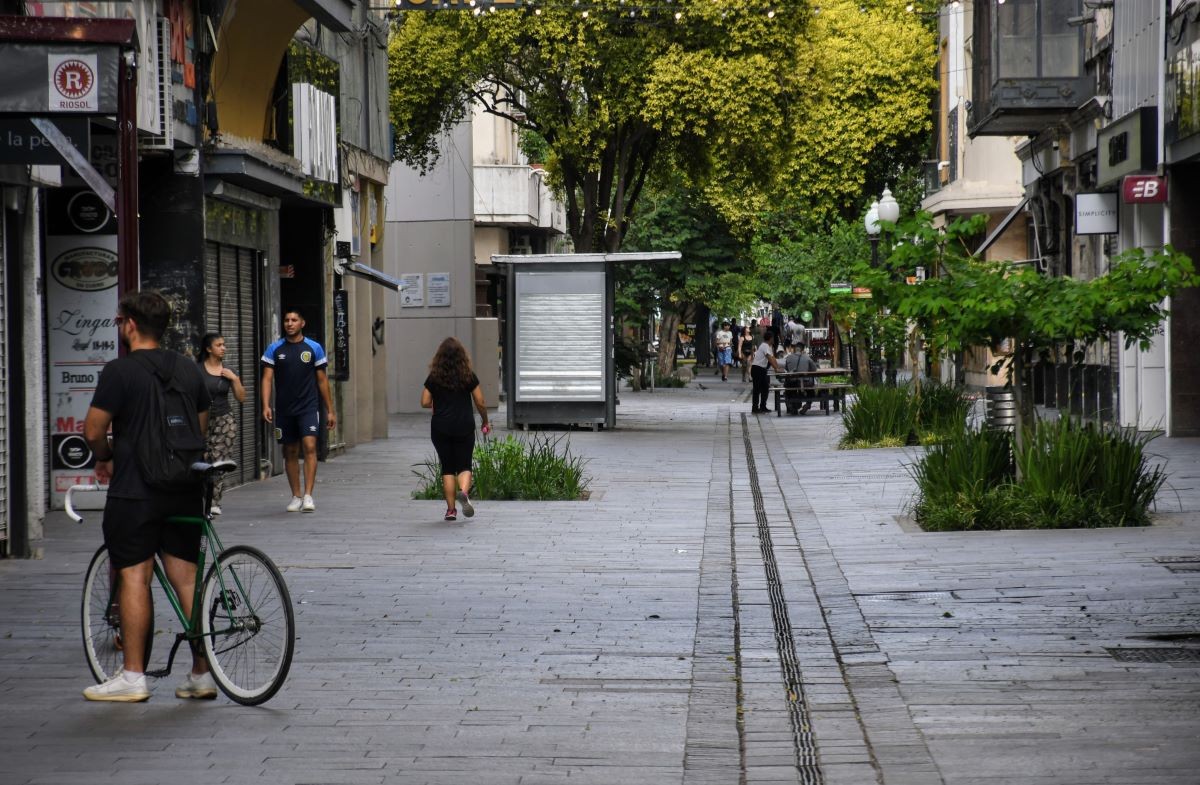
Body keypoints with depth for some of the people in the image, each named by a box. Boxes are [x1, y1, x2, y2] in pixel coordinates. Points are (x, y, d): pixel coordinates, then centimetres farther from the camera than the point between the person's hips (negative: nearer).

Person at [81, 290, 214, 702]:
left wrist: (105, 458, 10)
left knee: (134, 577, -1)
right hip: (184, 491, 6)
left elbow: (93, 430, -10)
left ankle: (133, 676, 0)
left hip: (134, 492, -6)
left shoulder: (120, 371, -11)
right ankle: (203, 674, 9)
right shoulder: (189, 370, 10)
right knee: (187, 577, 8)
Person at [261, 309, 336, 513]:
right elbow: (267, 378, 0)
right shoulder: (274, 349, 4)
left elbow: (322, 380, 8)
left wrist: (330, 410, 7)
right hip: (284, 410, 2)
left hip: (308, 408, -2)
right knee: (290, 452, 8)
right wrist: (266, 405, -14)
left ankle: (308, 496, -18)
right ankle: (296, 496, 18)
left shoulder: (314, 348, 3)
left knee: (309, 446, -16)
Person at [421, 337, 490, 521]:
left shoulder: (434, 377, -1)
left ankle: (451, 509, 5)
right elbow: (480, 403, 0)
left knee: (447, 468, 9)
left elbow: (425, 403, -2)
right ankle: (464, 492, -24)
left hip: (440, 428, 1)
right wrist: (485, 423, 15)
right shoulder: (469, 376, -2)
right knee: (464, 466, 7)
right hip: (464, 427, -1)